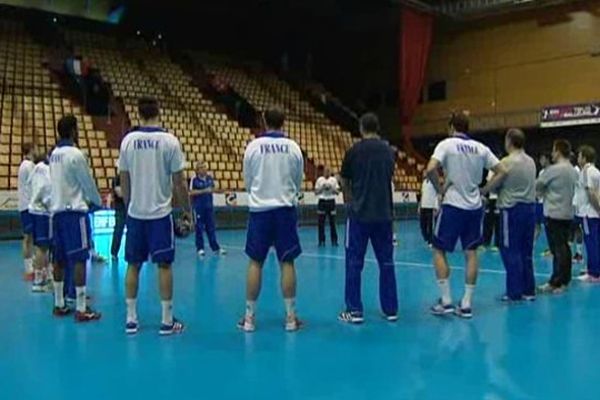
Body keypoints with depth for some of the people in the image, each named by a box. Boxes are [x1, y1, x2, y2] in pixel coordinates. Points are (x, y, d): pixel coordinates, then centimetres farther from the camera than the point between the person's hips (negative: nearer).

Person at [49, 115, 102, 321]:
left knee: (59, 259, 12)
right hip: (74, 211, -8)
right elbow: (88, 183, -8)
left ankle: (59, 304, 19)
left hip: (57, 210, 8)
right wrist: (97, 202, 9)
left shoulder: (54, 155, 11)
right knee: (79, 259, -7)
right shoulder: (75, 154, -13)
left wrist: (86, 198, 22)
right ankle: (81, 309, -7)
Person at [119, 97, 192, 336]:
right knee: (164, 265, 3)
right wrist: (187, 209, 6)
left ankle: (131, 319, 17)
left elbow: (124, 181, 7)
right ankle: (167, 321, 8)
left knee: (133, 265, 11)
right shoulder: (169, 141, -8)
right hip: (161, 213, -3)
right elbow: (179, 182, -6)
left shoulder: (128, 140, 1)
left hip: (135, 213, 3)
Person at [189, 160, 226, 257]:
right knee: (199, 228, 3)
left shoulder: (210, 178, 4)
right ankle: (200, 248, 13)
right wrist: (203, 191, -17)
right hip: (199, 207, -4)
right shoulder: (194, 179, -8)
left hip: (209, 206, 4)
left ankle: (216, 247, 11)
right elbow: (191, 192, -10)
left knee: (211, 228, 7)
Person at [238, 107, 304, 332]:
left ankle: (249, 316, 11)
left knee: (255, 263, 6)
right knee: (287, 262, 4)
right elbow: (298, 182, 8)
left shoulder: (253, 146, -2)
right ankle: (291, 316, 9)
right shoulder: (293, 147, -1)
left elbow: (248, 182, 7)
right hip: (285, 209, 0)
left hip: (259, 209, 0)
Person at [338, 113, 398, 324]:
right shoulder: (388, 150, 5)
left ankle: (354, 311, 6)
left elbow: (344, 182, 6)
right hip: (383, 213, 3)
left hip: (359, 213, -3)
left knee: (354, 263, 4)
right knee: (386, 263, 10)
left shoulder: (354, 150, -5)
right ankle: (391, 309, 14)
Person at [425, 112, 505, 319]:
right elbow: (502, 171, 6)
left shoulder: (446, 144, -6)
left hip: (452, 205, -4)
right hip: (474, 207, 4)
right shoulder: (480, 147, 6)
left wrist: (440, 189, -7)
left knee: (439, 251, 7)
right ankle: (466, 304, 10)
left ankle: (446, 301, 4)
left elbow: (430, 169, -21)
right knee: (471, 253, 8)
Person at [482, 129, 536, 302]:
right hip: (530, 207, 7)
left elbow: (492, 185, -7)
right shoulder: (531, 161, 9)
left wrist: (479, 192, 11)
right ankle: (529, 290, 18)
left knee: (511, 251, 0)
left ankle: (515, 293, 3)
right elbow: (530, 185, 14)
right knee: (526, 252, 13)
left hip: (512, 209, -7)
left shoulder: (507, 162, -11)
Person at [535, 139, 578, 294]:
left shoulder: (554, 169, -14)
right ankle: (564, 280, 17)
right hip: (568, 213, 8)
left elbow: (537, 185, -6)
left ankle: (555, 283, -3)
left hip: (554, 214, -8)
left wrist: (542, 192, 14)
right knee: (564, 248, 12)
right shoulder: (573, 171, 10)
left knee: (558, 249, -6)